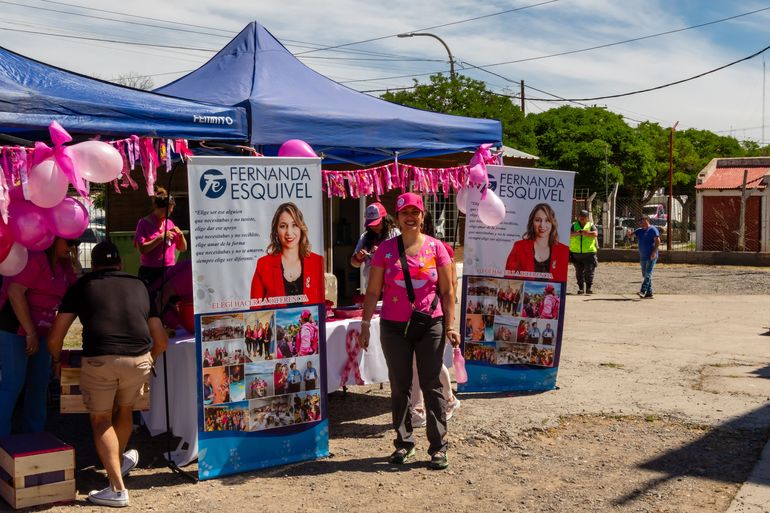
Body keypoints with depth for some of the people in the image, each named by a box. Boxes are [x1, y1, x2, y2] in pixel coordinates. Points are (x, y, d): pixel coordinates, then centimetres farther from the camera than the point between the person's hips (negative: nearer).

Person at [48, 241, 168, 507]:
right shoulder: (139, 286, 22)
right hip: (139, 360, 3)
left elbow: (55, 337, 10)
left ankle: (117, 489, 9)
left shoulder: (82, 285, 14)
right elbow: (161, 340, 22)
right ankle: (119, 461, 47)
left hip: (99, 360, -2)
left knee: (101, 420, 15)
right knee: (125, 408, 27)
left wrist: (57, 360, 30)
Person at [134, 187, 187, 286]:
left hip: (170, 271, 4)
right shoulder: (144, 223, -2)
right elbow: (142, 249, -13)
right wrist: (160, 238, -15)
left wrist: (181, 235, -1)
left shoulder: (170, 223, 13)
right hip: (150, 272, -4)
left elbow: (183, 248, 16)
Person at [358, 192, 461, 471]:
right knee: (399, 387, 9)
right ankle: (404, 442, 21)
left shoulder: (436, 248, 0)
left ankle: (438, 446, 10)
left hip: (430, 326, -1)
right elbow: (373, 291, 2)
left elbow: (447, 291, 2)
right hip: (394, 327, 1)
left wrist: (450, 326, -4)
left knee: (432, 385, 3)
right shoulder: (385, 249, 0)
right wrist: (365, 325, -1)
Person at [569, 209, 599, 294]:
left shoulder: (591, 225, 7)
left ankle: (588, 288, 3)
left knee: (589, 271, -4)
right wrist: (578, 233, -24)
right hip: (576, 253, 2)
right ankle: (580, 288, 14)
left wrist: (582, 232, -14)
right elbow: (569, 234, -7)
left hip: (589, 253, -2)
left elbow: (595, 234, -13)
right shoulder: (574, 225, 11)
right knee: (579, 272, 6)